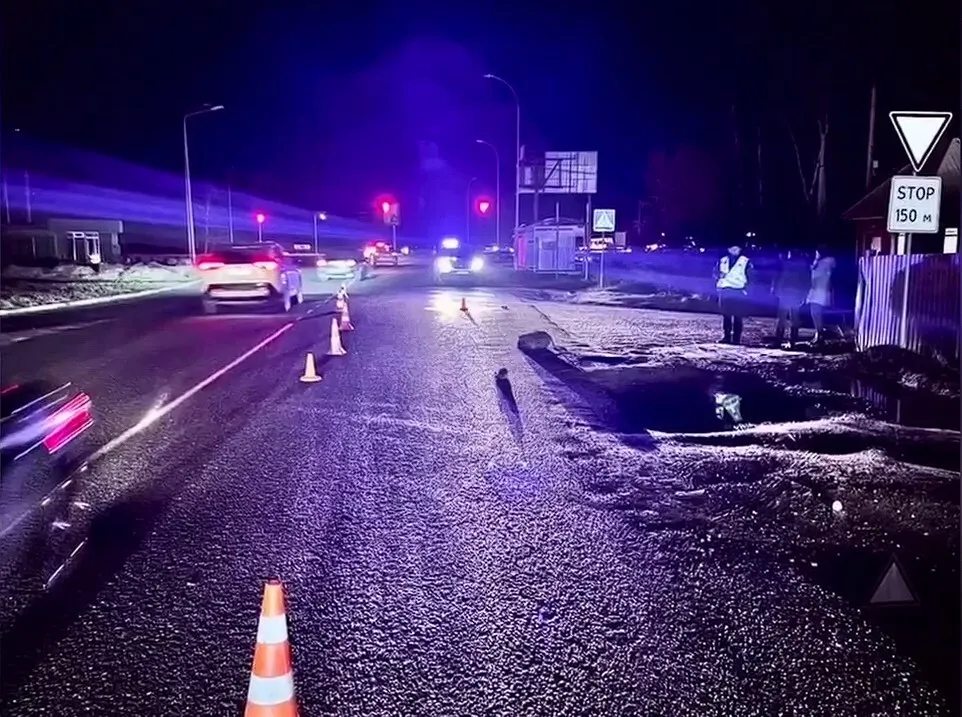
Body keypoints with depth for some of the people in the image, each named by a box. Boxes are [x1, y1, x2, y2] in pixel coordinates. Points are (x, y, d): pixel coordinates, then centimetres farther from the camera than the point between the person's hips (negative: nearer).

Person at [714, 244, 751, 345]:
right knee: (726, 315, 5)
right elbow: (717, 273, 17)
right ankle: (727, 337, 11)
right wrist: (718, 284, 4)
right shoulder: (723, 261, 12)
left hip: (738, 292, -3)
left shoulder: (745, 261, 3)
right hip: (725, 291, 3)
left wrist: (745, 289, -5)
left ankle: (736, 338, -3)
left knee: (737, 316, -4)